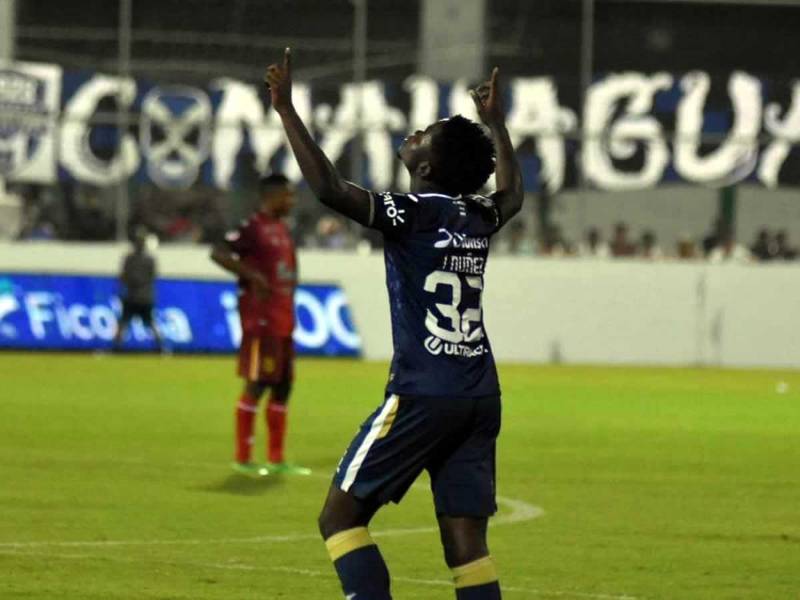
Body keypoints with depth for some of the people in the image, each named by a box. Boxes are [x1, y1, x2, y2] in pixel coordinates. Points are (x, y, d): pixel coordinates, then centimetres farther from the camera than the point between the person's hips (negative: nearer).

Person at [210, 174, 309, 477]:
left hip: (283, 320, 9)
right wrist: (252, 275, -26)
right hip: (260, 318, -9)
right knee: (257, 384, -7)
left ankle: (276, 458, 17)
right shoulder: (253, 227, -11)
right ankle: (243, 458, -2)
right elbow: (219, 253, -21)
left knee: (283, 385, 11)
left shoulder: (282, 229, 17)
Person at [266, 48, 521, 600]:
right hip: (482, 399, 7)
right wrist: (496, 123, 47)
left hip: (423, 395, -7)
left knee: (341, 516, 1)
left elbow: (329, 187, -19)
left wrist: (286, 111, -15)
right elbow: (513, 193, 36)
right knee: (465, 541, 5)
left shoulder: (413, 214, -9)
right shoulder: (479, 218, 11)